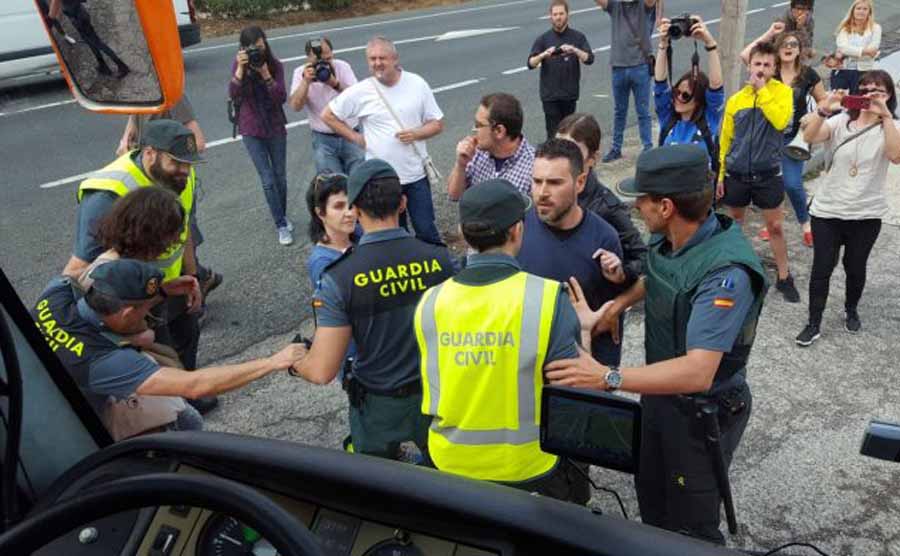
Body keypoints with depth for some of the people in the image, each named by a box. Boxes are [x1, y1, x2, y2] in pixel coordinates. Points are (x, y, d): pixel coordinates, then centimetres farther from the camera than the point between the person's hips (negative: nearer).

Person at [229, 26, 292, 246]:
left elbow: (282, 98, -15)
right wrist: (241, 69, -30)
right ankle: (281, 226, 5)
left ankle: (283, 216, 33)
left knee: (280, 176, 11)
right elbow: (233, 95, -19)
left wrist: (265, 74, -25)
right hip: (252, 131, -1)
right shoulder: (239, 65, -6)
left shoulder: (275, 65, -6)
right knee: (268, 180, -4)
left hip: (276, 128, 1)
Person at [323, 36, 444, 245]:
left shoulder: (417, 84, -4)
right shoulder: (360, 91, -7)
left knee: (426, 230, 7)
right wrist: (356, 138, -2)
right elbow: (328, 115, 4)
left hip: (416, 175, 0)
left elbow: (437, 123, 2)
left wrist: (416, 133, -17)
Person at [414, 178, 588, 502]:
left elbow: (432, 390, 3)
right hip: (531, 468, -3)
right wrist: (585, 329, 2)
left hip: (450, 465, 3)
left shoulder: (429, 302, -10)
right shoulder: (549, 299, -22)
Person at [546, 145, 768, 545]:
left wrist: (609, 378, -46)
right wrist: (615, 305, -1)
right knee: (650, 494, 28)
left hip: (704, 411, -8)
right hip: (661, 390, 8)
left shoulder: (726, 274, -35)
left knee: (691, 523, 14)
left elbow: (697, 372, -41)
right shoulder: (667, 238, -9)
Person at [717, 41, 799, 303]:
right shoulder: (735, 100, 1)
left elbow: (780, 121, -25)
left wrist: (762, 89, -19)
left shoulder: (783, 92, -5)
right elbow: (725, 139, 7)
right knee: (734, 224, 16)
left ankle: (784, 278, 20)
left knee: (775, 227, 6)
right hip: (736, 174, 2)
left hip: (768, 174, -2)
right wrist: (721, 174, 5)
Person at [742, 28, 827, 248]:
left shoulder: (808, 75, -3)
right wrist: (767, 35, -13)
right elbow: (745, 55, -18)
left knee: (792, 184, -5)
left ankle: (805, 224, 19)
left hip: (793, 138, -1)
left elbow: (823, 101, 8)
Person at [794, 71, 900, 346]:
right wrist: (825, 109, -37)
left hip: (866, 215, 0)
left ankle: (851, 310, 39)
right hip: (827, 210, 0)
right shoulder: (841, 121, -1)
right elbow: (809, 137, -20)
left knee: (855, 268, 14)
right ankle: (814, 323, 12)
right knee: (821, 268, 1)